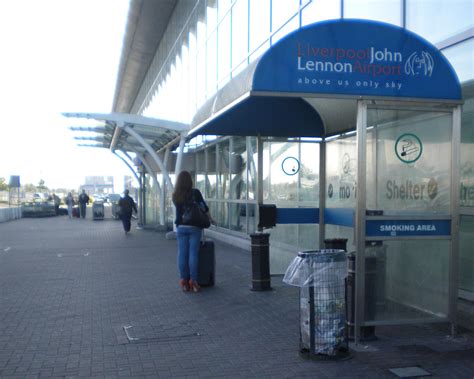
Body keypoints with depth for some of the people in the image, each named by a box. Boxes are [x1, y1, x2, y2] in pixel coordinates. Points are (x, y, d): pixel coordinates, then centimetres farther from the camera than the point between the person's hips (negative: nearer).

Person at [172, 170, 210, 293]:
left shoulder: (175, 196, 4)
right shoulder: (195, 192, -5)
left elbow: (180, 209, 12)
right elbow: (204, 207, -1)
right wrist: (209, 217, 16)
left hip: (181, 227, 3)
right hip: (194, 227, -2)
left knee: (182, 254, 4)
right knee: (193, 253, -1)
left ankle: (184, 281, 6)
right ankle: (193, 280, -1)